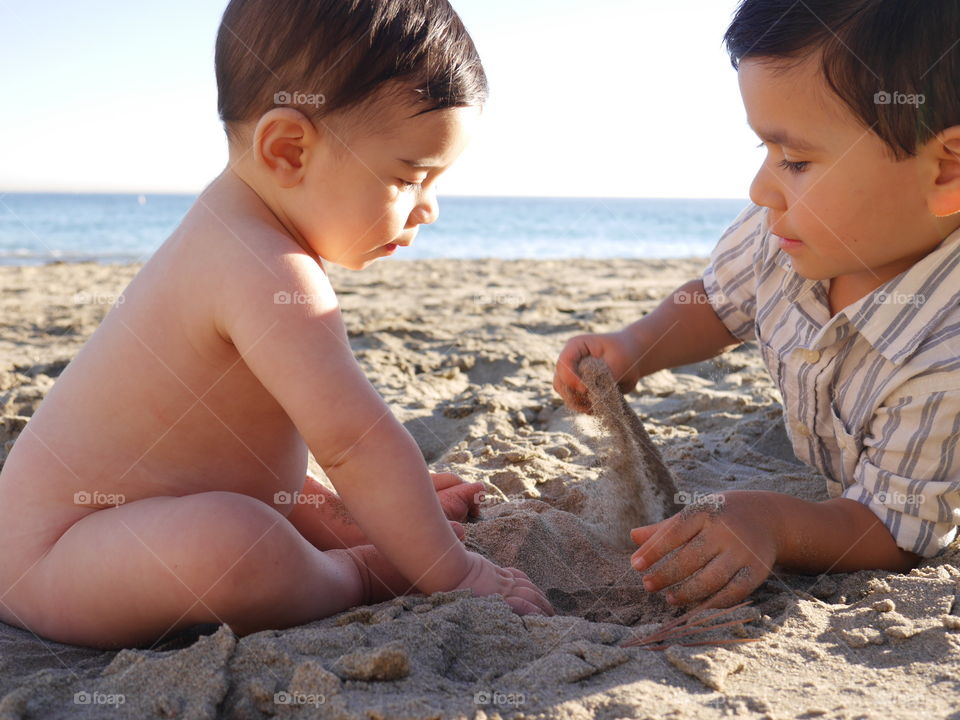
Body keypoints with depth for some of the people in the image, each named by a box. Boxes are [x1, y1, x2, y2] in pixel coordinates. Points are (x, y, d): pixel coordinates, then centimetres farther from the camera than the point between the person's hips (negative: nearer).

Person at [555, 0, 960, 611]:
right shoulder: (787, 232, -24)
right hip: (833, 476, 5)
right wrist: (636, 348, -19)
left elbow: (896, 531, -33)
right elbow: (720, 302, -2)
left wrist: (775, 526, -51)